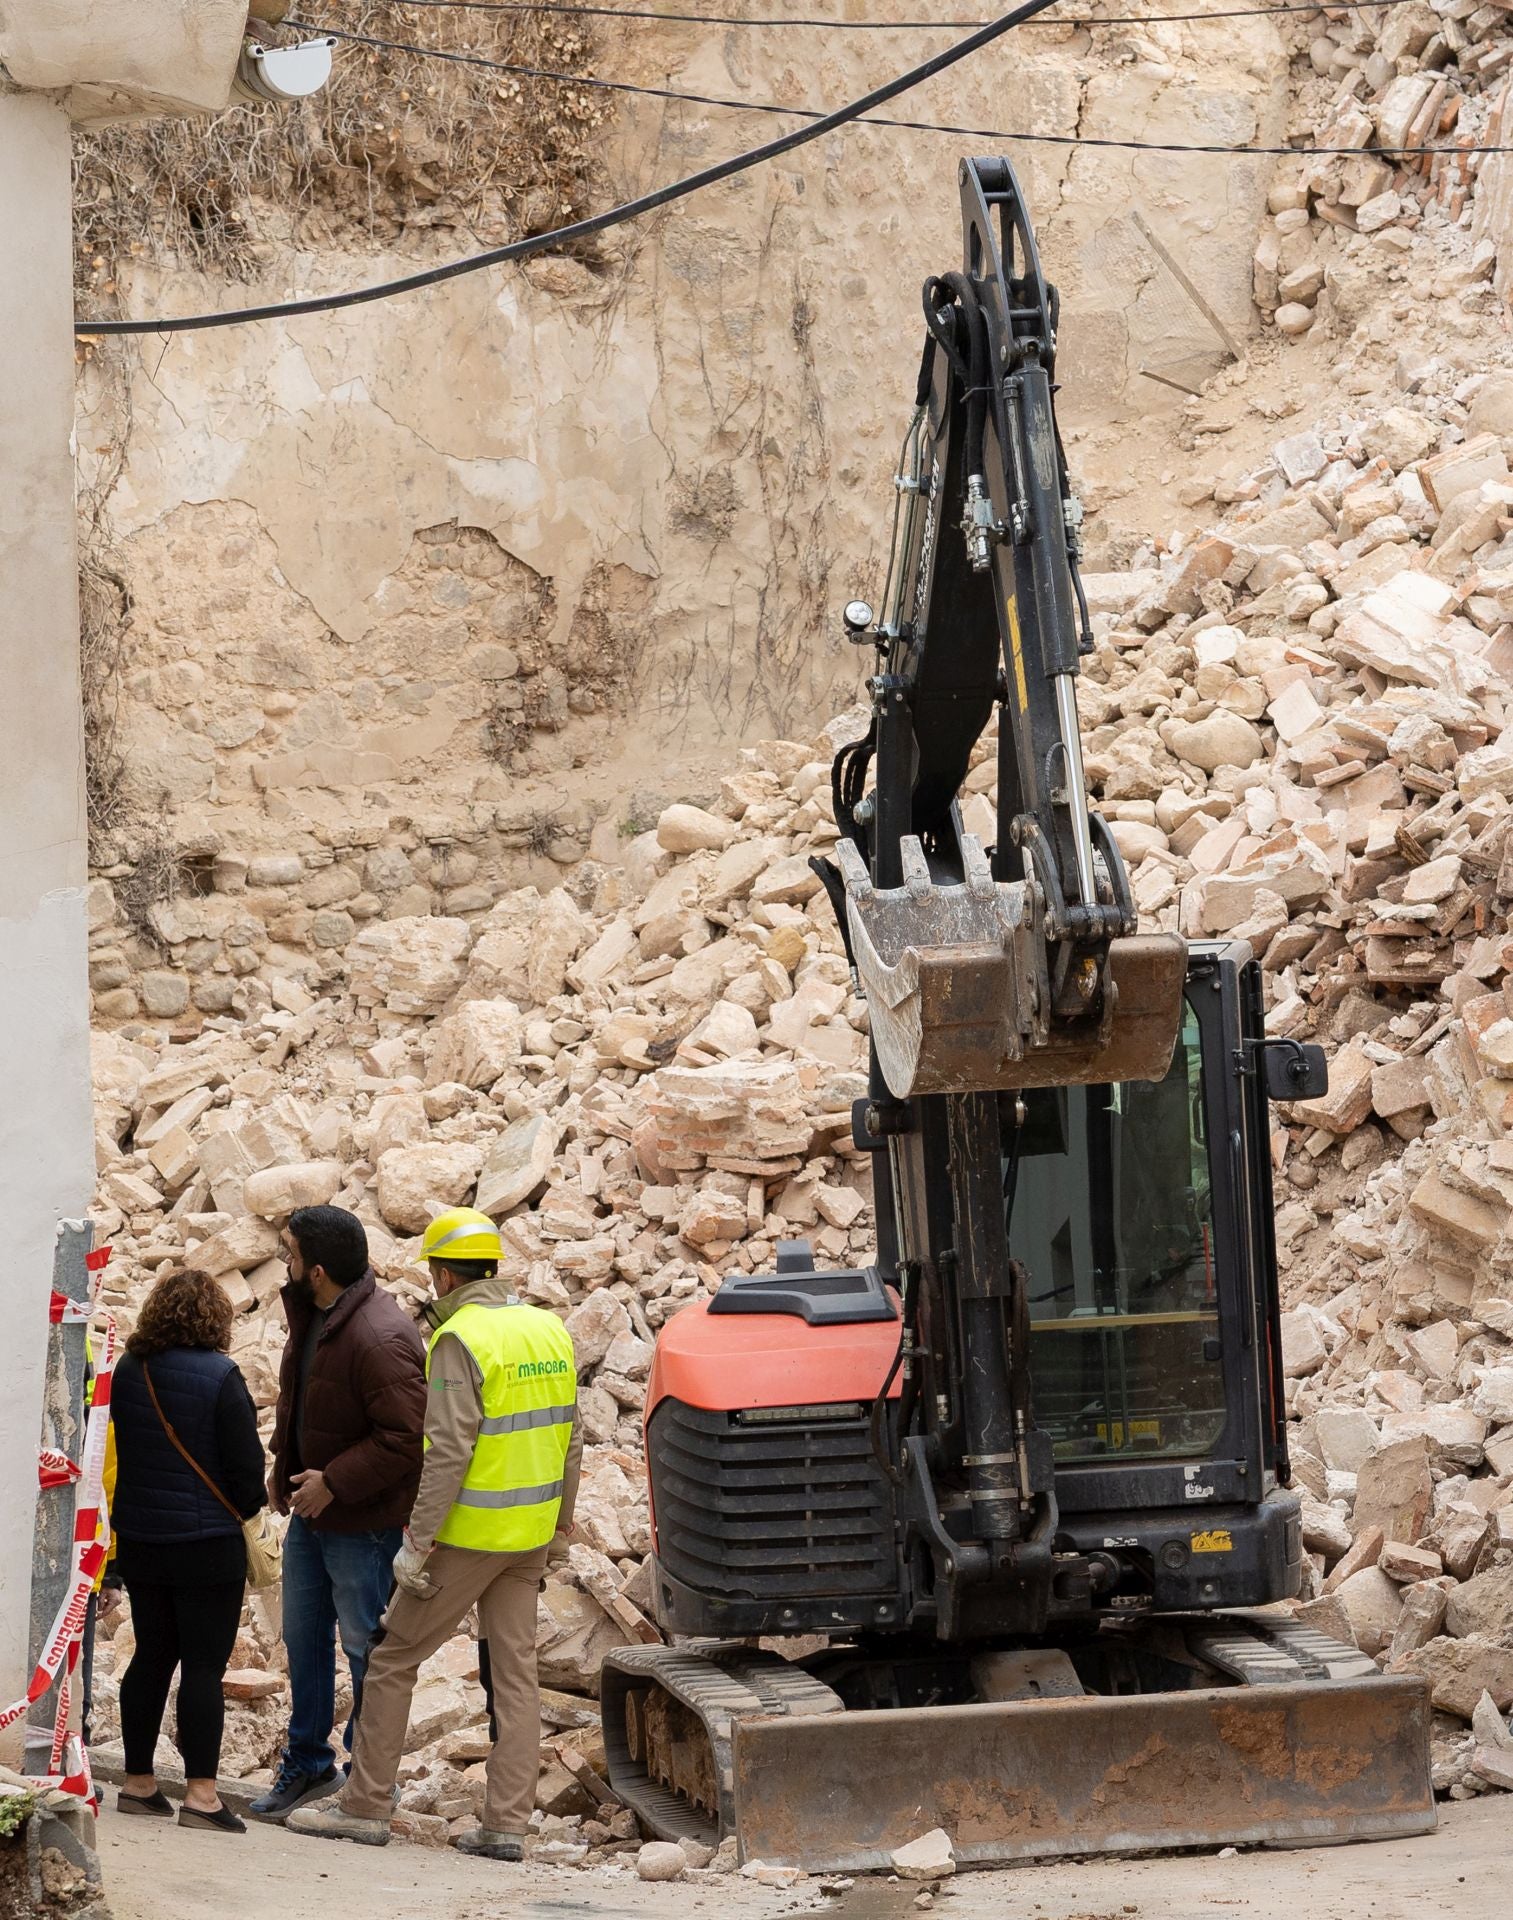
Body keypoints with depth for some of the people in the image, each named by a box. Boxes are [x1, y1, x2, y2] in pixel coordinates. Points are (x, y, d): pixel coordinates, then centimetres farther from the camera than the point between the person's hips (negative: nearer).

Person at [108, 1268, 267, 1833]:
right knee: (205, 1664, -2)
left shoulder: (127, 1372, 2)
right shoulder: (218, 1376, -15)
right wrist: (243, 1513, 8)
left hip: (138, 1538, 6)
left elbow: (115, 1450, 11)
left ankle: (138, 1781, 19)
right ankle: (200, 1792, -5)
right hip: (207, 1542, -6)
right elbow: (246, 1463, -12)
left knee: (152, 1656, 15)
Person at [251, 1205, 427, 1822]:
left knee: (365, 1649, 3)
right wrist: (283, 1462, 9)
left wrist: (334, 1483, -24)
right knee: (303, 1637, 17)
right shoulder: (311, 1315, 3)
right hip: (310, 1514, 9)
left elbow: (405, 1439, -28)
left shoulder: (381, 1340, -28)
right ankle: (307, 1763, 31)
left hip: (364, 1523, -9)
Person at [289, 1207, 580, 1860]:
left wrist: (417, 1543, -19)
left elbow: (449, 1452, -21)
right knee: (516, 1670, 8)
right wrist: (562, 1512, 25)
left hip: (469, 1534, -7)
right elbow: (568, 1434, 13)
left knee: (393, 1659, 4)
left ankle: (365, 1806, 9)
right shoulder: (549, 1329, 7)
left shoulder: (462, 1340, -16)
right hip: (530, 1534, 7)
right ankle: (506, 1823, 6)